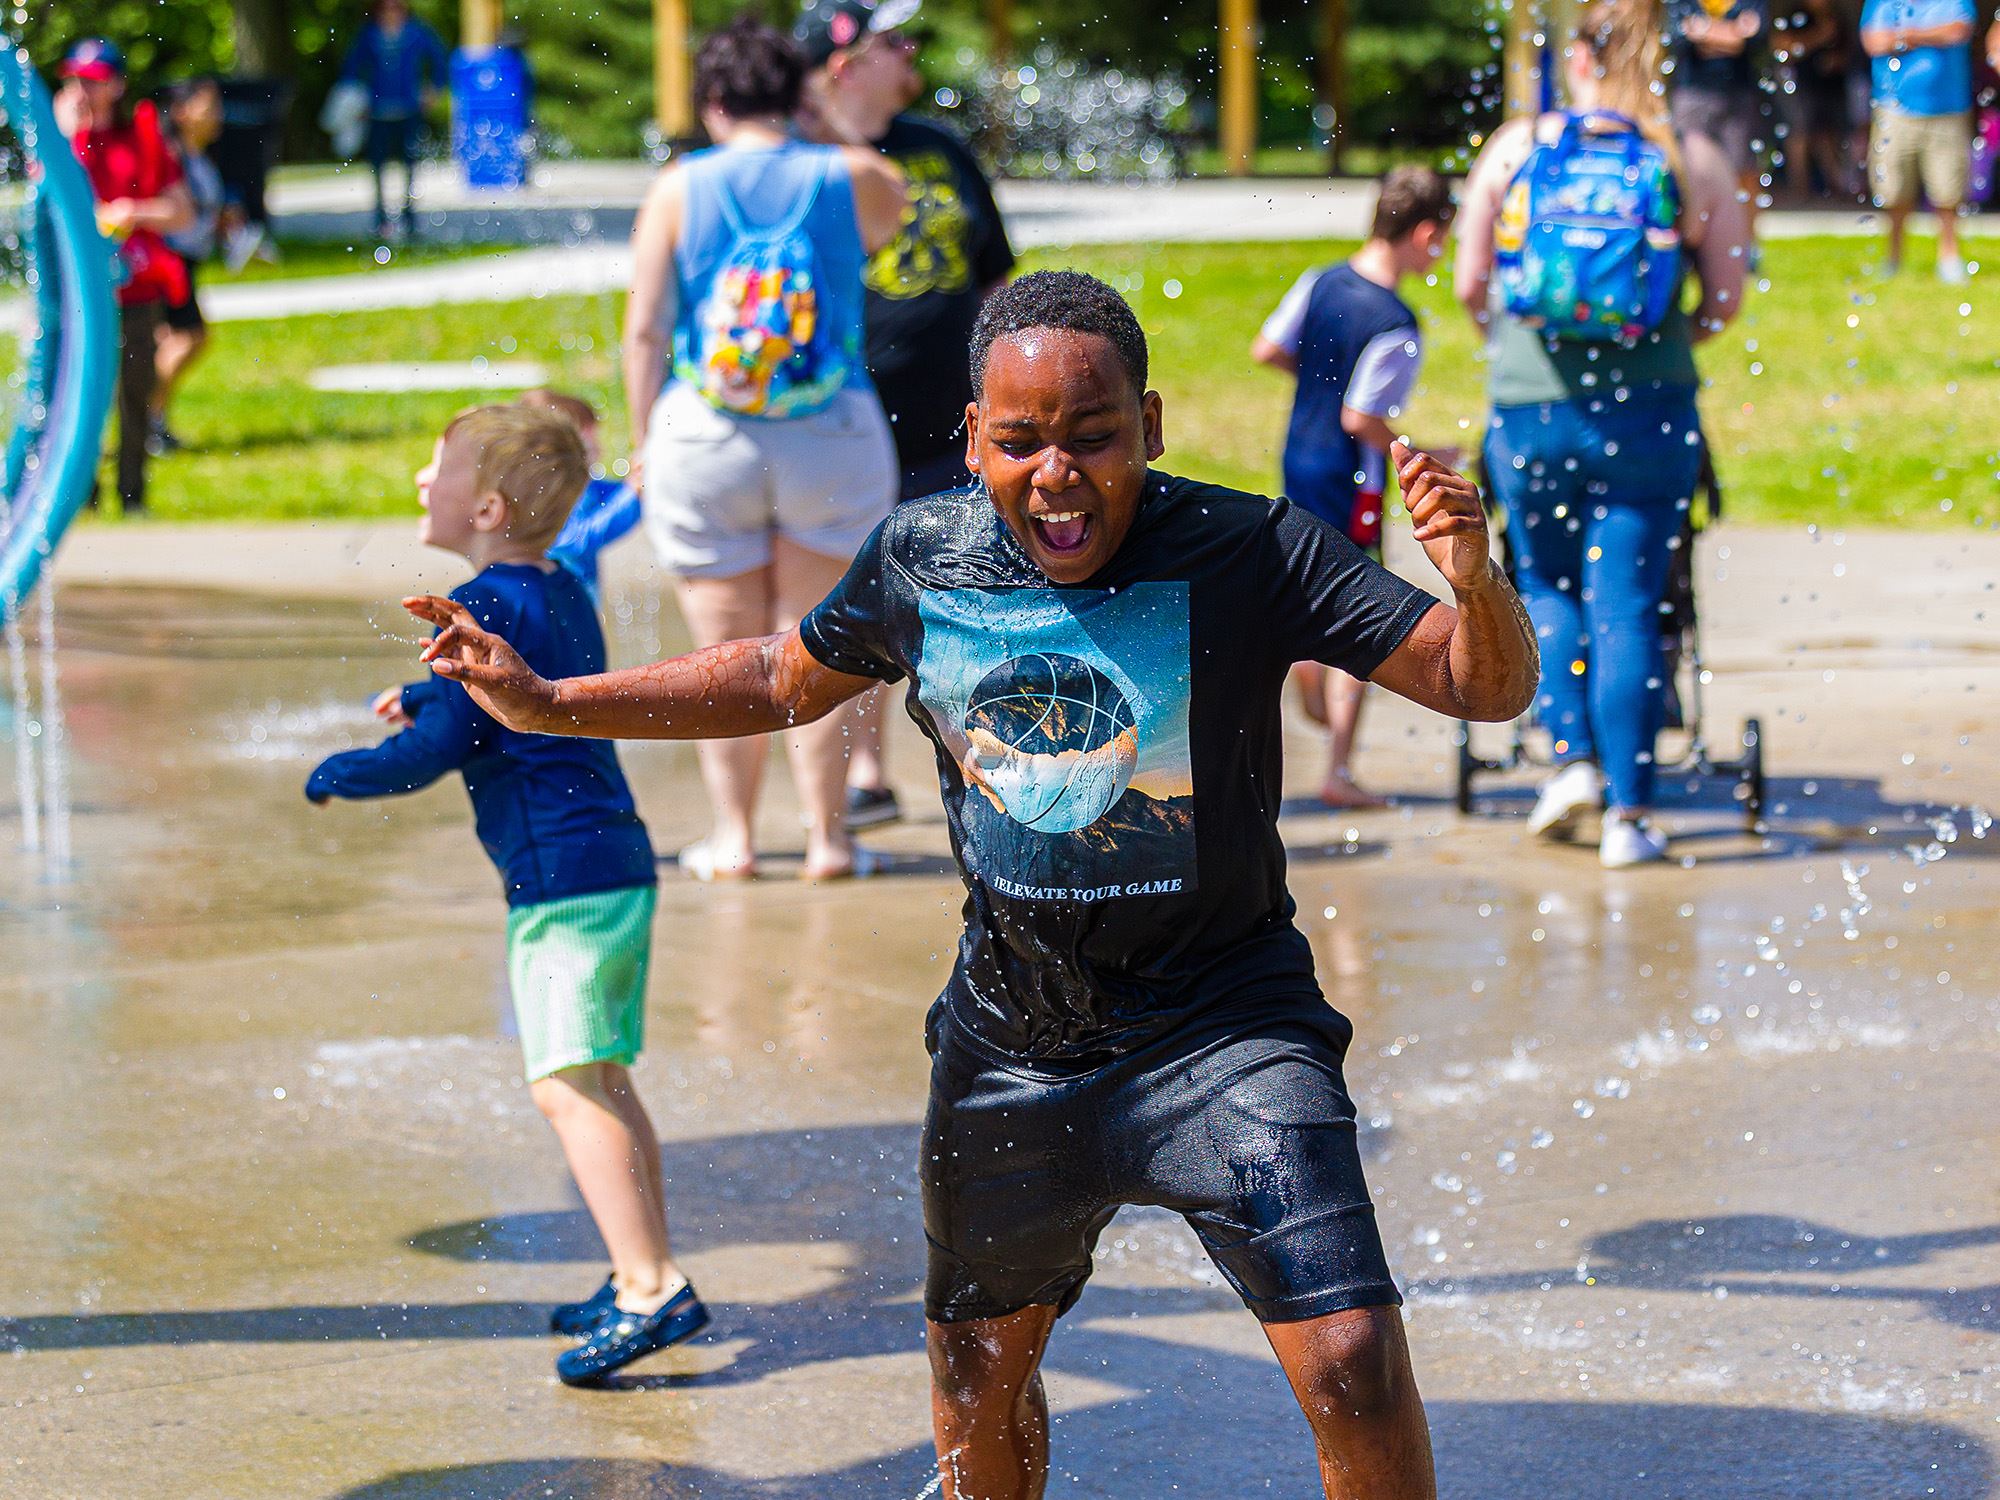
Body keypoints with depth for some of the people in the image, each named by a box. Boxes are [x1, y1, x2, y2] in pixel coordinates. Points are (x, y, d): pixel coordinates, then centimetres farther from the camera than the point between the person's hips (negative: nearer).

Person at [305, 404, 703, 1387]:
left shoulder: (486, 607, -13)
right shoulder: (562, 591, 16)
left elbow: (443, 747, -15)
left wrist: (342, 774, 0)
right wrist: (427, 695, 40)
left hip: (562, 878, -10)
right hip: (619, 864, 10)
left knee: (565, 1085, -13)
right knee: (603, 1079, 16)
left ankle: (652, 1287, -20)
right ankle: (646, 1282, 20)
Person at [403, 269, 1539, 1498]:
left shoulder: (1252, 555, -19)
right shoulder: (921, 559, -7)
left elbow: (1487, 687, -19)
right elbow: (783, 680, 12)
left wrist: (1475, 583, -41)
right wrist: (550, 704, 7)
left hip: (1222, 1025, -4)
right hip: (1013, 1044, 4)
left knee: (1354, 1363, -17)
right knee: (977, 1365, 21)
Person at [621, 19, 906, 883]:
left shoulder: (678, 190, -2)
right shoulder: (851, 180, -1)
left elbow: (644, 332, -3)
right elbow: (892, 203, 24)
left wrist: (645, 443, 5)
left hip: (704, 445, 0)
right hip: (832, 439, 0)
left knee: (725, 653, 10)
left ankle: (732, 839, 12)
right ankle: (827, 838, 9)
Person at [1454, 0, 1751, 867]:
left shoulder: (1515, 148, 1)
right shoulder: (1695, 161, 0)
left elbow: (1469, 284, 3)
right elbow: (1725, 298, 1)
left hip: (1529, 405, 1)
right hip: (1649, 409, 0)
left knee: (1546, 588, 21)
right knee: (1627, 608, 4)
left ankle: (1571, 757, 6)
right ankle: (1627, 816, 3)